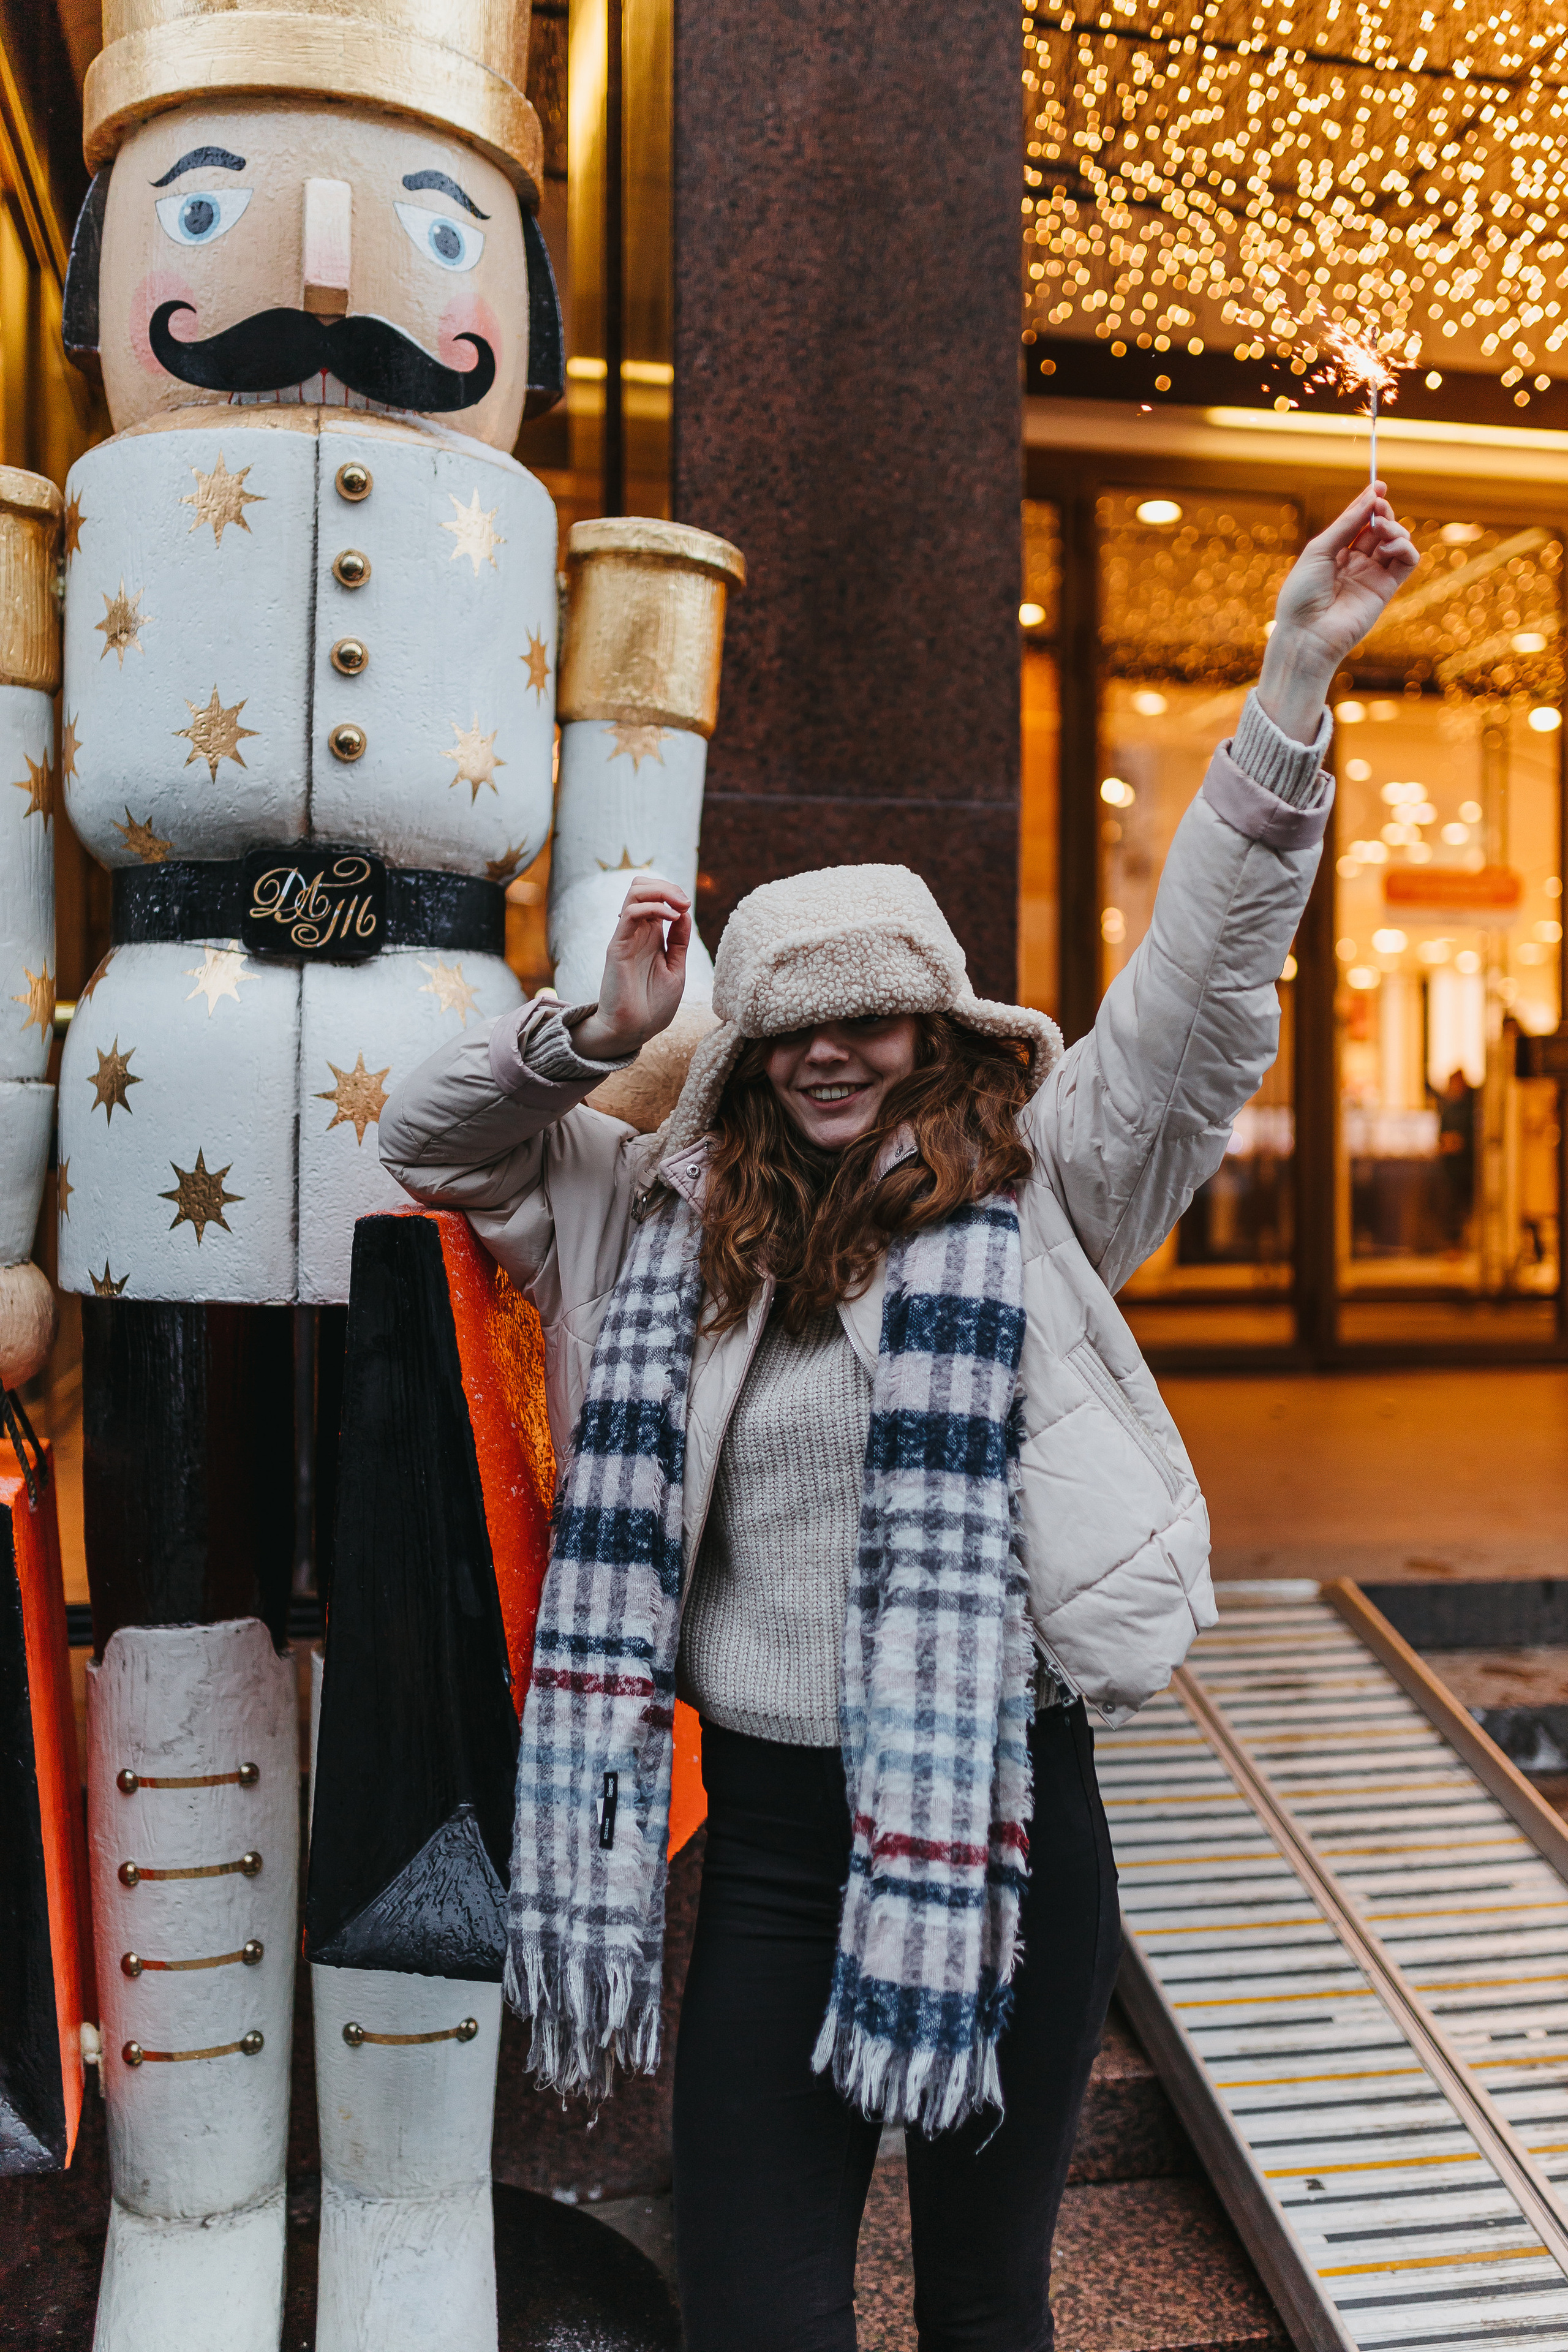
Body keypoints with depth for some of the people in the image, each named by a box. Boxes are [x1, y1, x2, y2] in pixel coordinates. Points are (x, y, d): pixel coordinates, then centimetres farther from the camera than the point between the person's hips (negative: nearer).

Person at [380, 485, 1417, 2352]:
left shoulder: (1036, 1194, -1)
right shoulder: (674, 1220, 6)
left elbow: (1202, 979, -8)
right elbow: (431, 1138, 13)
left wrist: (1292, 685, -14)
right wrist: (597, 1030, -3)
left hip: (1007, 1808, -1)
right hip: (773, 1829, 2)